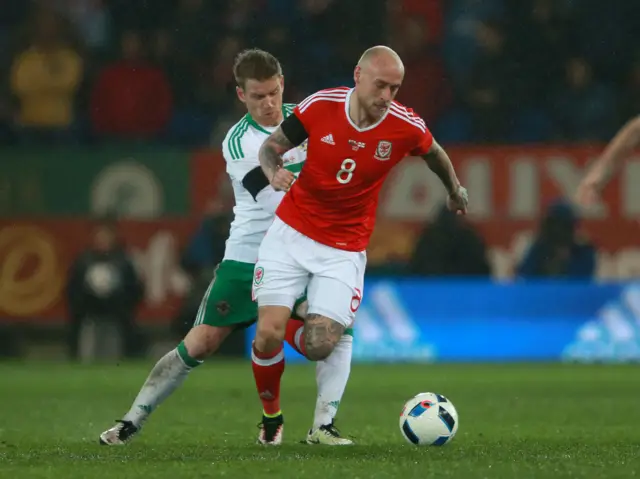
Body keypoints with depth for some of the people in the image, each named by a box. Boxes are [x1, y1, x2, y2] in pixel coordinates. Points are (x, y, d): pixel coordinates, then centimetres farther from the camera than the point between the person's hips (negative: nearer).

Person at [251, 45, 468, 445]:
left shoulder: (406, 127, -13)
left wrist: (456, 191, 28)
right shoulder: (320, 106, -13)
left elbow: (435, 154, 10)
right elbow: (271, 145, 0)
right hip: (291, 233, 0)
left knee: (318, 348, -15)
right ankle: (271, 415, 16)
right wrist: (274, 172, -22)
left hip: (344, 250, 0)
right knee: (269, 335, -13)